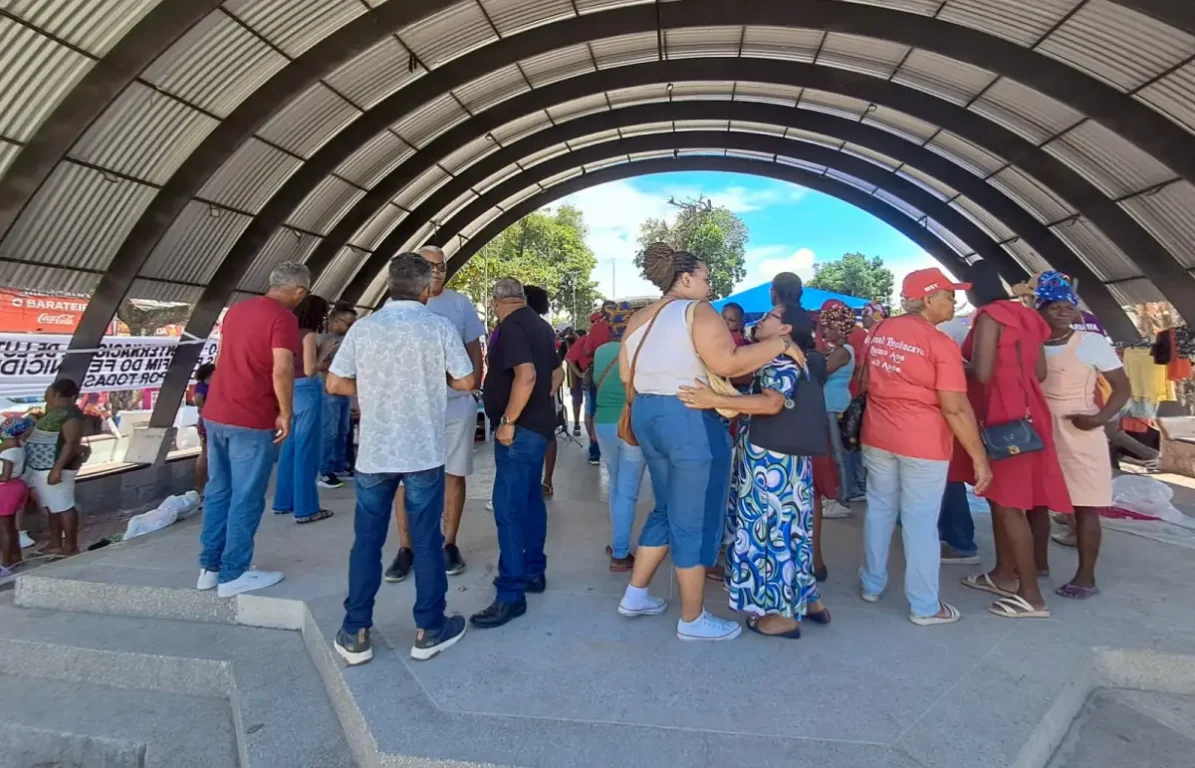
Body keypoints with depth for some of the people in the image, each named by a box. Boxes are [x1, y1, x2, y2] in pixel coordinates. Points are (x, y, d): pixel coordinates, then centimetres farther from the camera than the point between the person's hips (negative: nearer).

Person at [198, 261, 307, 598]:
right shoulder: (283, 318, -14)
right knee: (246, 498, 2)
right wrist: (285, 413, -12)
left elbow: (222, 358, 21)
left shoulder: (236, 309, 13)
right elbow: (282, 371, -23)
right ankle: (233, 574, 10)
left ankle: (210, 567, 24)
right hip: (251, 421, -8)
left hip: (216, 414, 8)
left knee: (218, 491, 16)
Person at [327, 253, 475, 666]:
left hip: (373, 452, 2)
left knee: (367, 541, 13)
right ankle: (429, 630, 20)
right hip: (425, 452, -2)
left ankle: (356, 634, 20)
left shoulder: (363, 328, 0)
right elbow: (466, 382, -3)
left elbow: (335, 383, 3)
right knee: (426, 541, 8)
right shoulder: (440, 326, -6)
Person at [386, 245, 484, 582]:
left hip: (456, 405, 1)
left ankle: (449, 544, 21)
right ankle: (406, 548, 16)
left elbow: (475, 352, 10)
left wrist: (473, 390, 0)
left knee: (453, 475, 8)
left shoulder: (461, 305, 4)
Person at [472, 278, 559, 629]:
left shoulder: (511, 327, -15)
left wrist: (508, 421, -23)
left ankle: (511, 594, -4)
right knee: (530, 500, 17)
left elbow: (526, 374, -28)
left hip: (521, 428, -10)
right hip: (538, 424, 10)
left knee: (508, 509, -8)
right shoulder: (539, 325, 14)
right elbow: (554, 373, 21)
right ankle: (533, 572, 27)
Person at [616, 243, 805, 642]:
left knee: (668, 510, 22)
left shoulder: (639, 319, 14)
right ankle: (693, 619, 17)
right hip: (690, 420, -9)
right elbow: (728, 362, -22)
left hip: (647, 416, 9)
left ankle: (635, 594, 31)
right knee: (693, 520, 3)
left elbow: (626, 375, 15)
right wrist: (780, 344, -13)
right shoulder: (697, 311, -10)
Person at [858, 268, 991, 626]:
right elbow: (955, 408, -16)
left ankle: (872, 584, 29)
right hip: (923, 442, -6)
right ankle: (924, 606, 16)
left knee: (879, 509, 17)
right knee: (920, 521, 3)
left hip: (877, 436, 6)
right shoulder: (941, 344, -15)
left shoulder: (879, 331, 5)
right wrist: (980, 457, -11)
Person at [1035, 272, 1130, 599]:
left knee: (1085, 506, 1)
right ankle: (1038, 563, 27)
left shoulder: (1092, 342, -5)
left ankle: (1086, 577, 10)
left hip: (1080, 436, -4)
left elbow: (1123, 387, -3)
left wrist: (1101, 418, -18)